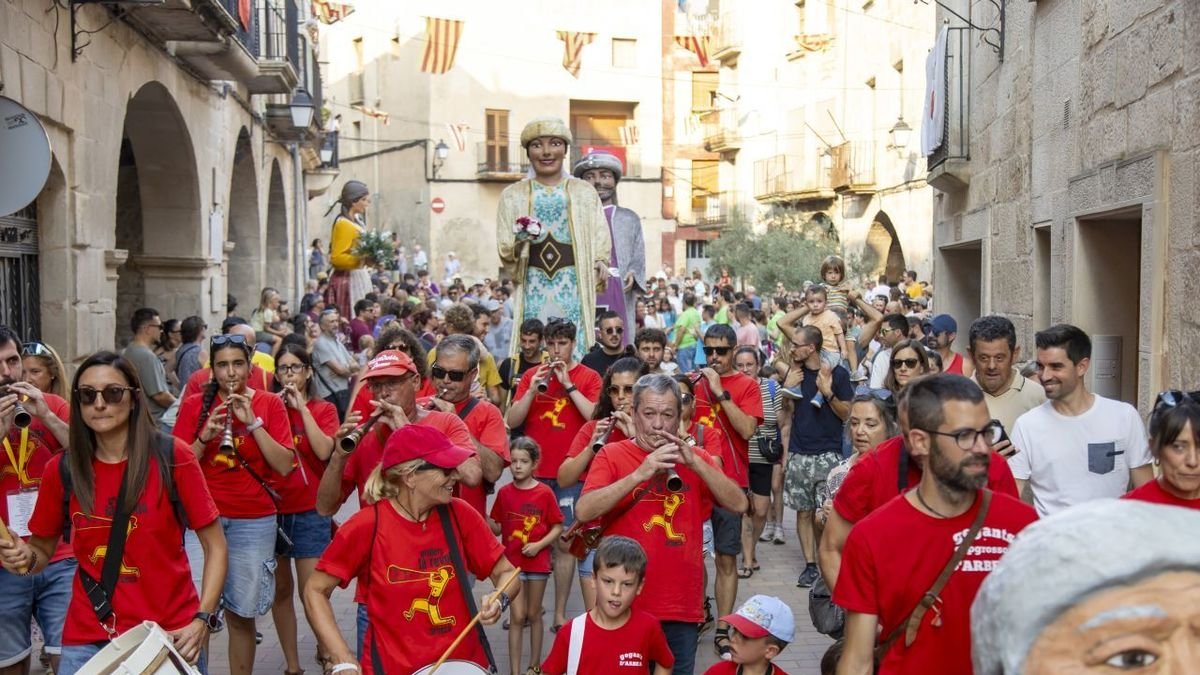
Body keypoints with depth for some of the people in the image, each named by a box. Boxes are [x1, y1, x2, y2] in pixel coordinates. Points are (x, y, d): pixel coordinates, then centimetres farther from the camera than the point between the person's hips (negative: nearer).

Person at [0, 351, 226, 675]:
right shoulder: (61, 469, 0)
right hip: (88, 640, 2)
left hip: (172, 635, -2)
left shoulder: (171, 456, -8)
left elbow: (215, 545, -4)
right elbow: (43, 550, 13)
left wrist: (203, 620, -15)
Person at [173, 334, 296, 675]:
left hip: (254, 522, 0)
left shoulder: (269, 404, 3)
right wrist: (205, 436, -14)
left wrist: (253, 422, -13)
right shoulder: (194, 405, 4)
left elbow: (284, 465, -6)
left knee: (241, 615, 8)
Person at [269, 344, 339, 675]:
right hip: (271, 508, 2)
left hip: (309, 510, -2)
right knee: (281, 589, 9)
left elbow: (324, 451, -15)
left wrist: (301, 406, -13)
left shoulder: (323, 409, 2)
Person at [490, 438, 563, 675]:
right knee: (518, 616, -2)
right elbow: (496, 528, 2)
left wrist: (539, 545, -16)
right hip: (512, 561, 0)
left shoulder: (545, 493, -7)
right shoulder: (504, 493, -2)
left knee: (534, 614, 11)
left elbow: (558, 527, -2)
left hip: (538, 561, 0)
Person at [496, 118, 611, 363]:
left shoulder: (584, 192, 13)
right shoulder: (513, 195, 13)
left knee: (573, 348, -6)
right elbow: (504, 248, 9)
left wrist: (600, 261, -11)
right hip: (534, 283, 0)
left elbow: (600, 236, 8)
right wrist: (518, 241, -13)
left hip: (572, 282, 0)